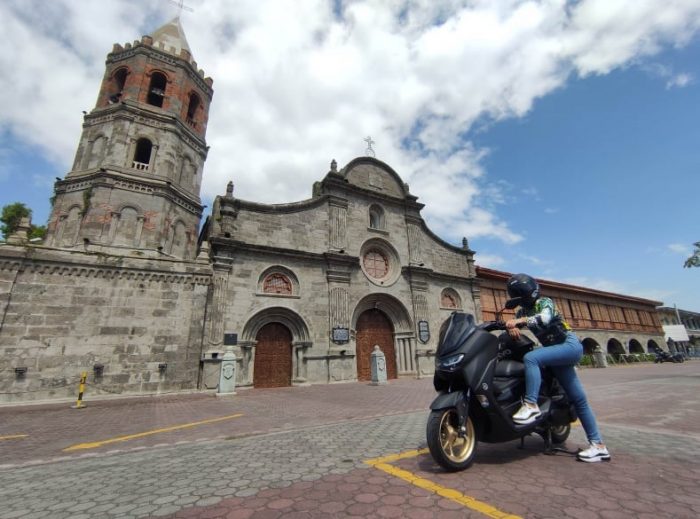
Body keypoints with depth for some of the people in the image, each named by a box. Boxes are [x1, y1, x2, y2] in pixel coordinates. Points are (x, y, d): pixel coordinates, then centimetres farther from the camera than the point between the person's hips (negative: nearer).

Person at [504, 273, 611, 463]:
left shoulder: (545, 302, -8)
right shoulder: (522, 312, 12)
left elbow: (544, 319, -29)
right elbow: (513, 326, -1)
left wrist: (519, 321, -41)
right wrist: (512, 328, -24)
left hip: (570, 345, -8)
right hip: (557, 351, 8)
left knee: (531, 358, -31)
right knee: (578, 399, 9)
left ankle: (531, 404, -28)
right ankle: (598, 444, 17)